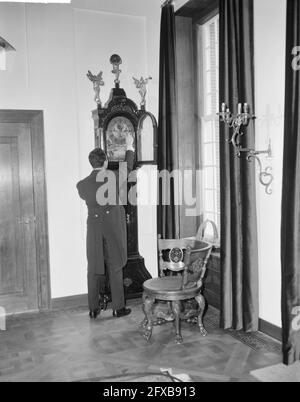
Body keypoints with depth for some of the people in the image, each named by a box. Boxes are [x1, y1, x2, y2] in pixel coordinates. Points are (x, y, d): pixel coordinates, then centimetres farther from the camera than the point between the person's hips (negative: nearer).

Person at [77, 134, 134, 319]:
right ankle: (119, 308, 16)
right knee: (115, 269, 8)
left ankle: (94, 308, 18)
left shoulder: (82, 184, -4)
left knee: (94, 269, 10)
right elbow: (128, 167, 10)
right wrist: (130, 147, 24)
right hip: (114, 228, -2)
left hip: (94, 229, 2)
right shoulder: (114, 177, -10)